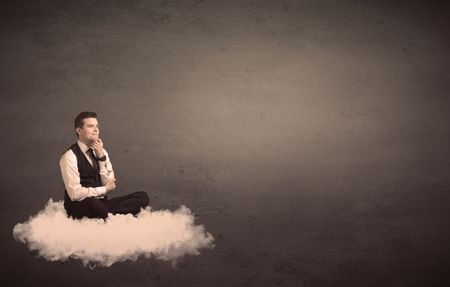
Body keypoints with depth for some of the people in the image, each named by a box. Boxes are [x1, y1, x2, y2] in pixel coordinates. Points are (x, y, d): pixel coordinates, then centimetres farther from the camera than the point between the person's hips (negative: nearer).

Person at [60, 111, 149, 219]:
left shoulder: (101, 152, 10)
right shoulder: (70, 157, -10)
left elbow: (110, 185, 1)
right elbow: (75, 194, -17)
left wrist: (101, 157, -9)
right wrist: (104, 189, -7)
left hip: (101, 203, 7)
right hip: (81, 207, -7)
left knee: (142, 196, -12)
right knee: (92, 202, -42)